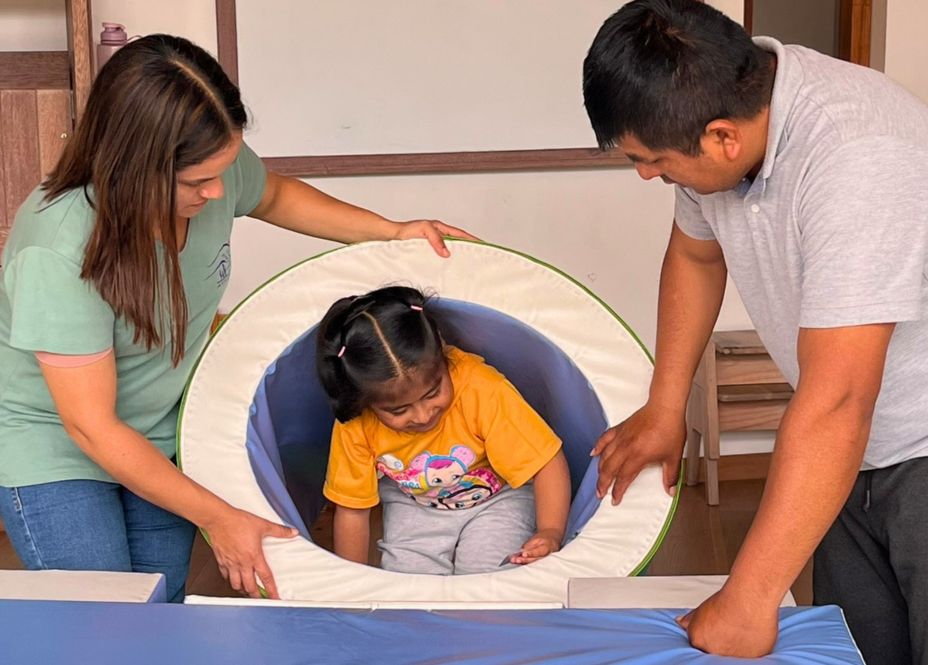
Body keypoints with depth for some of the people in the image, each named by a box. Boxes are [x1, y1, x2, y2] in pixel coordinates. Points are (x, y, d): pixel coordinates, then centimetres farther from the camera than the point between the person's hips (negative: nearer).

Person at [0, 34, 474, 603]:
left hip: (161, 438, 5)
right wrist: (219, 518, -22)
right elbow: (91, 426, -27)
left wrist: (392, 231, 2)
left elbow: (274, 195, 11)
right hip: (52, 445, -5)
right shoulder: (57, 251, -34)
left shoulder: (217, 169, -17)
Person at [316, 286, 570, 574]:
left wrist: (550, 533, -44)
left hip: (496, 498, -2)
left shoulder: (483, 390, -35)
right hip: (413, 505, 2)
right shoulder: (355, 426, -26)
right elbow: (352, 508, -12)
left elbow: (548, 464, -30)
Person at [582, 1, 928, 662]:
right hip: (862, 451, 7)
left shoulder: (859, 160, -33)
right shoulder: (721, 99, -9)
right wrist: (664, 410, 12)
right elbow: (695, 254, 12)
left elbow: (833, 405, -35)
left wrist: (747, 601, -30)